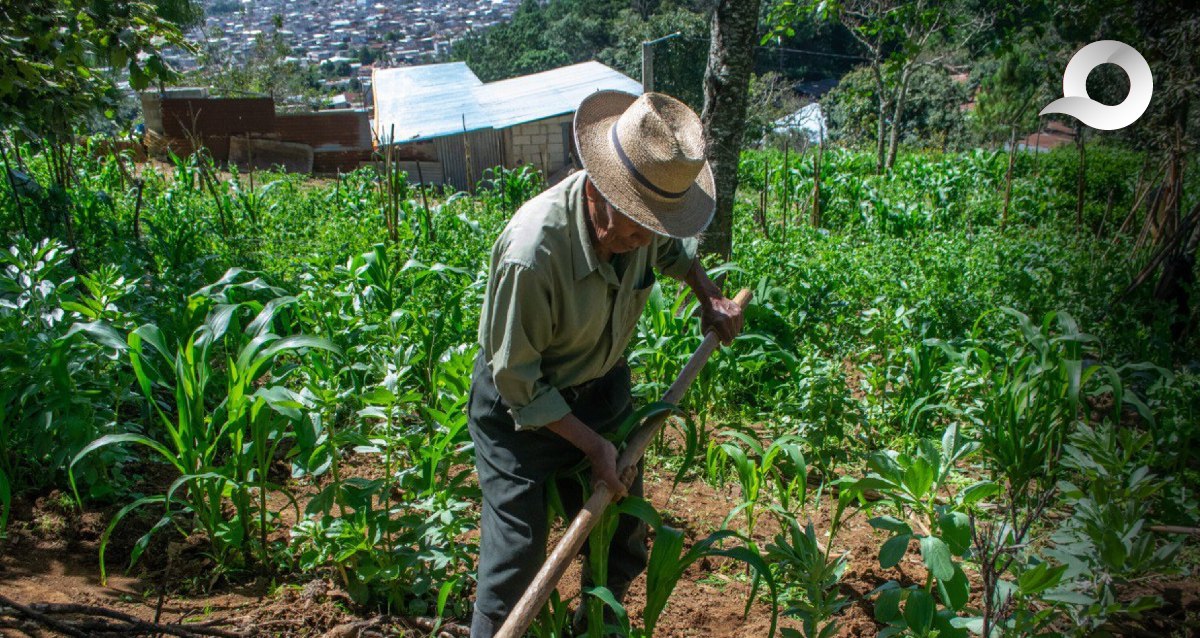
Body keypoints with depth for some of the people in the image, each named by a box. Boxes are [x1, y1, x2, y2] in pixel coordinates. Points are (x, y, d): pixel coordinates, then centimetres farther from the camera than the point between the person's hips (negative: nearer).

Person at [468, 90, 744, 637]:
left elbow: (674, 248, 14)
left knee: (624, 540, 16)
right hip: (523, 407, -6)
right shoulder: (532, 252, -36)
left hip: (602, 387, 7)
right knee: (518, 554, -8)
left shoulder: (641, 215, -15)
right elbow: (516, 379, -23)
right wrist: (592, 445, -19)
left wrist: (710, 298, 1)